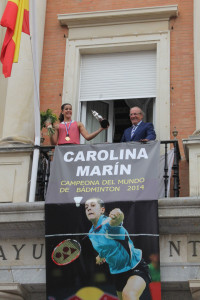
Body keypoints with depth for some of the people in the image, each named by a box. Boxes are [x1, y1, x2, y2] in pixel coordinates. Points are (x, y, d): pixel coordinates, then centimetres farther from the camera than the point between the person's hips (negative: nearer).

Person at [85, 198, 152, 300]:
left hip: (136, 267, -9)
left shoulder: (108, 223, -21)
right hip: (117, 273, 9)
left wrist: (118, 216, -69)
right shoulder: (91, 233, 3)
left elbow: (115, 221, -50)